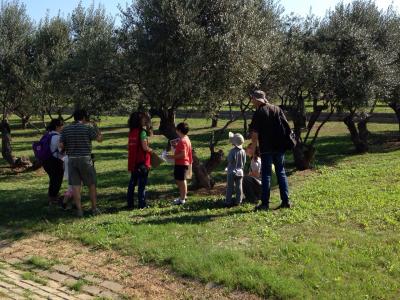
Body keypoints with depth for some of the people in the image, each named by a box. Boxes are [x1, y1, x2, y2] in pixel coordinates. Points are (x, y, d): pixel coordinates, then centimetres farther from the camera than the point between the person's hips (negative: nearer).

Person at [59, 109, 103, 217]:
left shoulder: (65, 129, 4)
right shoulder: (88, 127, -6)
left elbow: (61, 145, -1)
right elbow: (100, 139, -1)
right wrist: (95, 127, 12)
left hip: (71, 159, 3)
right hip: (85, 159, -3)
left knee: (75, 185, 6)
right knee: (91, 184, 10)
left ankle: (79, 210, 7)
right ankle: (94, 208, 16)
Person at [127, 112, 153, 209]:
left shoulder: (131, 132, 9)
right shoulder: (142, 132, -13)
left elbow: (130, 147, 11)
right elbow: (145, 147, -18)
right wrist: (151, 150, 1)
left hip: (133, 161, 7)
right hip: (142, 162, -7)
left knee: (132, 183, 13)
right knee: (142, 184, 2)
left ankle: (130, 204, 18)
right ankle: (141, 204, 6)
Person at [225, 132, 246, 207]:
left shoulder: (232, 151, -17)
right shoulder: (243, 151, -2)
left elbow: (230, 161, -15)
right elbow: (244, 162, 5)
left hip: (232, 172, -4)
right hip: (240, 172, 4)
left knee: (230, 187, 4)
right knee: (239, 187, 10)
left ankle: (228, 201, 7)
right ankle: (238, 201, 14)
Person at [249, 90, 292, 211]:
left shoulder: (259, 113, -8)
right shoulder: (277, 109, 7)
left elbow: (255, 134, -11)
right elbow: (286, 126, 7)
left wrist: (253, 151, -6)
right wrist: (284, 143, 15)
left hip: (266, 149, -5)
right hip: (280, 147, 5)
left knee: (266, 175, 2)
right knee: (281, 173, 12)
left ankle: (265, 203, 4)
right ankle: (286, 201, 13)